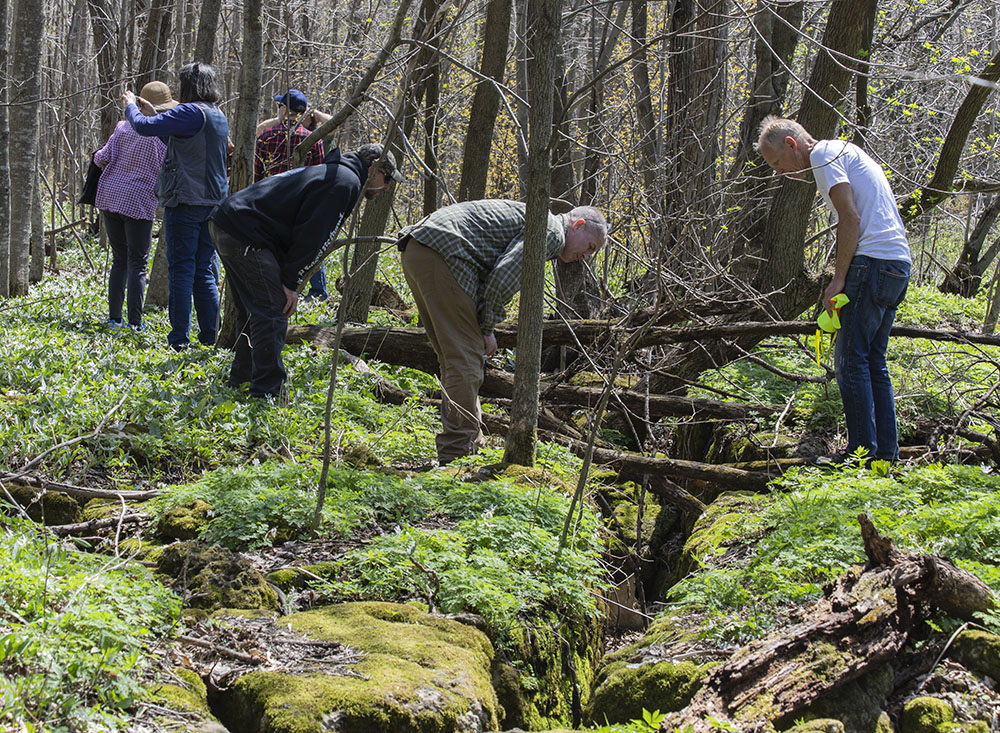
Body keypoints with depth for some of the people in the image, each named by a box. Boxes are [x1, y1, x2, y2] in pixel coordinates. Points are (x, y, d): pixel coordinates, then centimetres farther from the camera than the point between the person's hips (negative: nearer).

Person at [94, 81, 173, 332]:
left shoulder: (123, 127, 4)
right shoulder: (163, 135, -8)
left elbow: (103, 157, 1)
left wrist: (99, 156, 22)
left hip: (110, 196, 4)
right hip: (139, 201, -4)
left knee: (119, 260, 14)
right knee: (137, 264, 1)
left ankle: (114, 318, 12)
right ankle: (134, 322, -3)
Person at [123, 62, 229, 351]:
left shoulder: (190, 112, -13)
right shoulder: (219, 117, 14)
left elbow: (144, 126, -14)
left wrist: (131, 106, 5)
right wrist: (153, 112, 27)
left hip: (185, 202, -8)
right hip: (213, 203, 8)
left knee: (181, 270, -4)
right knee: (204, 272, 11)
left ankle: (179, 337, -5)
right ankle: (209, 335, 11)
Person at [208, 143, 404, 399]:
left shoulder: (329, 174, 24)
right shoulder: (346, 182, -8)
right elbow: (312, 236, -15)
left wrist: (290, 277, 13)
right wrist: (291, 282, -10)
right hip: (245, 234, -11)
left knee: (252, 310, 21)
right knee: (272, 313, -9)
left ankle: (242, 378, 32)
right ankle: (268, 394, -11)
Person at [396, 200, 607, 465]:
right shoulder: (552, 231, -3)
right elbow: (504, 278, -15)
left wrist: (482, 328, 18)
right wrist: (486, 328, -3)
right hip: (441, 256, -11)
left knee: (453, 357, 15)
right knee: (465, 356, -8)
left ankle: (471, 446, 21)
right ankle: (457, 454, -10)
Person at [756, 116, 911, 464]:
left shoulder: (822, 154, -3)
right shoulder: (844, 150, 26)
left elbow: (851, 217, -14)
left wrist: (839, 277, -12)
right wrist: (844, 274, 15)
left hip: (872, 262, -10)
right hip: (899, 262, 10)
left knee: (851, 359, -7)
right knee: (874, 361, 12)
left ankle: (862, 452, -9)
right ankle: (887, 452, 12)